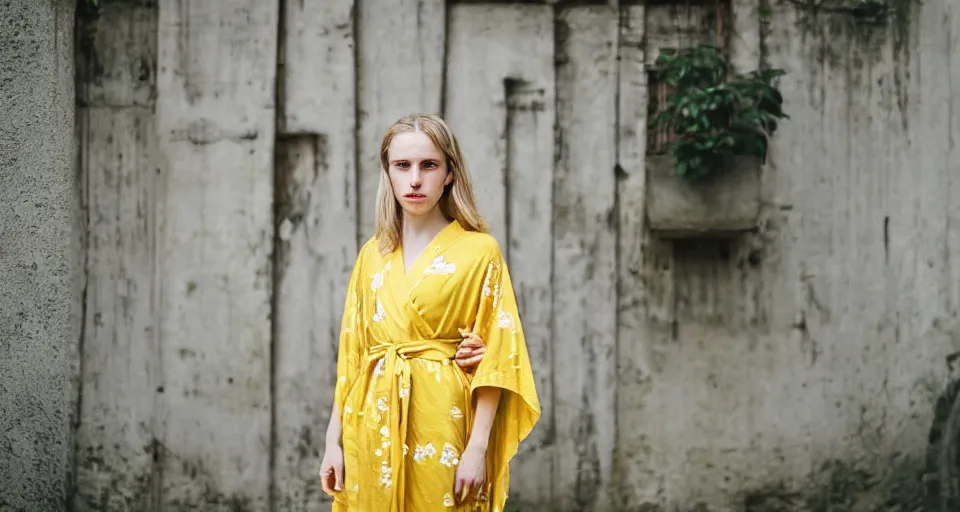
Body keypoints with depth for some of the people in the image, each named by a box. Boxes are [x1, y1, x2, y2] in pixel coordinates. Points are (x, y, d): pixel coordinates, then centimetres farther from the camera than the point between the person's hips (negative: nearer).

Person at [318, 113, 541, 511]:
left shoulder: (479, 251, -4)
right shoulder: (372, 255, 9)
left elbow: (495, 356, -8)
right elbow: (352, 351, 9)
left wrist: (478, 447, -15)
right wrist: (334, 440, 4)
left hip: (440, 422, -4)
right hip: (374, 426, 4)